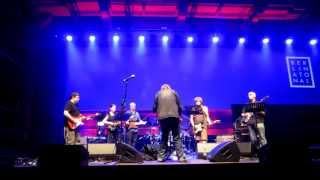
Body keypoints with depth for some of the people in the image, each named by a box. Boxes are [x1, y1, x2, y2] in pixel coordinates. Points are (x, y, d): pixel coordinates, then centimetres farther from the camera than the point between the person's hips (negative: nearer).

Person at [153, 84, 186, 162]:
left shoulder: (158, 94, 13)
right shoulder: (174, 92, 13)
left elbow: (154, 107, 9)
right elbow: (179, 106, 7)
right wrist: (179, 115, 20)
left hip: (162, 118, 1)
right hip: (174, 116, -1)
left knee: (164, 138, 11)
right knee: (177, 138, 1)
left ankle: (161, 157, 12)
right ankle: (181, 157, -4)